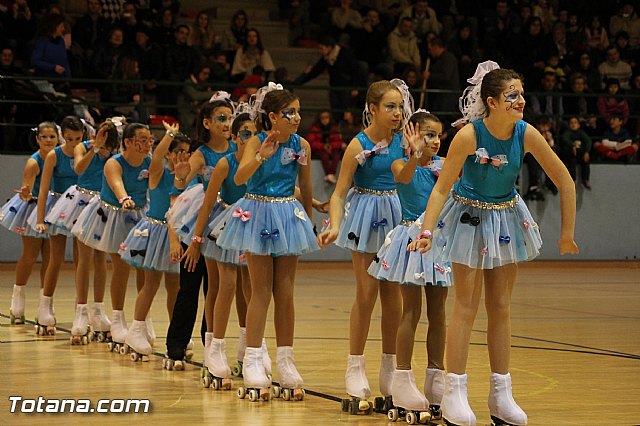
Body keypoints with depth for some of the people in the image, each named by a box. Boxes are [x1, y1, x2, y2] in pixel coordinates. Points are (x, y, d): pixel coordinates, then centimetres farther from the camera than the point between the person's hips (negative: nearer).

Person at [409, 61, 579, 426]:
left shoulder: (526, 134, -17)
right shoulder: (469, 136, -26)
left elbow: (565, 181, -8)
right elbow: (441, 189, -21)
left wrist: (567, 234, -5)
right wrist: (427, 232, -33)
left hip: (506, 218, 4)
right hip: (470, 218, -4)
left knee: (501, 307, 8)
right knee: (467, 306, -3)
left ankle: (501, 395, 14)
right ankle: (455, 392, 2)